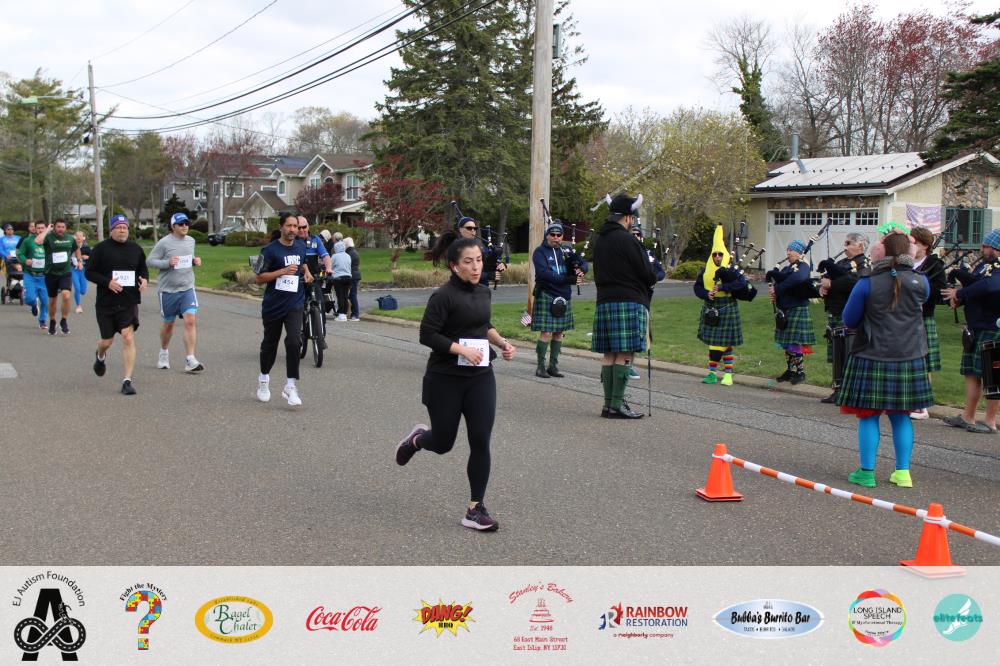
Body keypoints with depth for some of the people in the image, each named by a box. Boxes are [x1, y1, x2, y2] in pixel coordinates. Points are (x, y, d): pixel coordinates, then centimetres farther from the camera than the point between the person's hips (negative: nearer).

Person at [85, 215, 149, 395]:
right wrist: (108, 282, -17)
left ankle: (127, 381, -9)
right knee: (107, 341, 10)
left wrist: (144, 280, -3)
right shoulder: (101, 248, -2)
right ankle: (100, 357, 48)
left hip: (129, 302, 1)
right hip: (106, 303, -1)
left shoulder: (135, 249, 8)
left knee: (128, 338, -12)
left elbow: (143, 269, 20)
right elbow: (89, 272, -2)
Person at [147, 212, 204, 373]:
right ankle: (164, 353, 39)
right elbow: (150, 260, -8)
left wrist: (195, 261, 1)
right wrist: (168, 263, -22)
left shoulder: (190, 241, 8)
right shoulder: (164, 243, -9)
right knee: (168, 324, 13)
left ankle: (190, 360, -12)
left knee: (191, 321, -13)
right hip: (168, 289, -3)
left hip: (187, 289, 3)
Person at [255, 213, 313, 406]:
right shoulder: (270, 250, -9)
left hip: (295, 304, 2)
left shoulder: (301, 246, 6)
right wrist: (282, 271, -20)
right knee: (270, 344, 13)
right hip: (273, 305, -2)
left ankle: (290, 386, -9)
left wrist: (306, 272, 7)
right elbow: (259, 278, -10)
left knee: (294, 342, -16)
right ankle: (264, 379, 36)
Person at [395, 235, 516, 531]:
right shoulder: (444, 296, -14)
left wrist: (501, 342, 6)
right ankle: (416, 438, 45)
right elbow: (427, 334, -17)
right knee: (443, 443, 8)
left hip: (480, 377, 5)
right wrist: (462, 350, -24)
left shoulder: (483, 291, 8)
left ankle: (476, 510, 5)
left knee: (481, 443, -4)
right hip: (445, 380, -5)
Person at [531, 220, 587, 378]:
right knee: (546, 332, -9)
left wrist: (580, 270, -17)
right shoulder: (540, 252, -4)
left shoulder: (566, 251, 13)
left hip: (564, 297, 6)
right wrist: (567, 279, -25)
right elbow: (543, 273, -18)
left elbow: (584, 263, 8)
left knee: (559, 332, 9)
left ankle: (553, 366, 17)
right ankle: (541, 367, -1)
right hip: (546, 295, -6)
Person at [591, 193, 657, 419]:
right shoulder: (626, 240, -11)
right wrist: (650, 281, 13)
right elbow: (647, 274, -7)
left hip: (604, 301, 8)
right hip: (629, 301, -8)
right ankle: (617, 405, -8)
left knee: (609, 355, 9)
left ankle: (609, 403, 12)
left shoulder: (599, 240, 13)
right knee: (625, 355, -6)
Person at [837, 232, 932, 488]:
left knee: (868, 416, 6)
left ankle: (867, 472, 8)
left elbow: (849, 320, -3)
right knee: (901, 416, 14)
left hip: (872, 359, -3)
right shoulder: (920, 282, -2)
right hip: (909, 359, 3)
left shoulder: (867, 284, -12)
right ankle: (903, 471, 16)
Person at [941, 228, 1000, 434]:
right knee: (972, 372, 13)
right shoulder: (983, 264, 13)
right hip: (976, 326, 9)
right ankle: (968, 417, 21)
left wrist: (959, 293, -22)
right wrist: (957, 298, -5)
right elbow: (972, 282, 16)